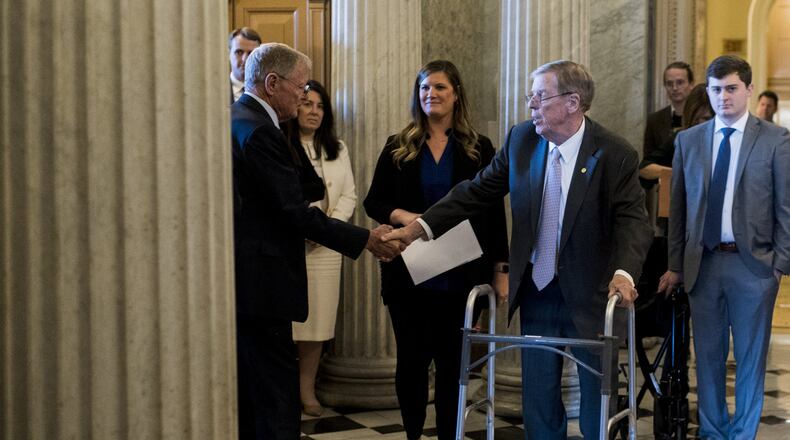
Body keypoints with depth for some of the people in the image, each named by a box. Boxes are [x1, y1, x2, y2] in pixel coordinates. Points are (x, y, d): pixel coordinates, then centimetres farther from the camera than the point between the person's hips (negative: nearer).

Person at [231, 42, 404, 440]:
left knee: (247, 399, 16)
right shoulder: (260, 132, -18)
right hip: (259, 285, -10)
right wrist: (366, 240, -11)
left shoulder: (232, 120, 13)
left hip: (236, 281, 10)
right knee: (277, 399, -7)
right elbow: (296, 213, -19)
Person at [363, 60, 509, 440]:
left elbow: (494, 212, 5)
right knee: (411, 359, 5)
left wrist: (500, 270, 0)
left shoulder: (479, 148, 5)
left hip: (460, 276, 0)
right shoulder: (398, 148, 6)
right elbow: (373, 202, 7)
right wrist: (401, 215, -15)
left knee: (452, 362, 5)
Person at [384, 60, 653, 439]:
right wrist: (418, 227, -6)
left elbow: (633, 220, -18)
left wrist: (624, 273, -36)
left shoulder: (615, 154, -14)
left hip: (591, 295, -4)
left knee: (598, 399, 10)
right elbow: (477, 192, 2)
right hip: (537, 291, 4)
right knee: (538, 398, 12)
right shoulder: (521, 138, -2)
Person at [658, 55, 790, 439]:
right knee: (708, 355, 10)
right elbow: (678, 208, 9)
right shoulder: (688, 141, 7)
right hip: (703, 263, 3)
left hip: (753, 265, -2)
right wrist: (675, 265, 7)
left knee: (750, 357, 7)